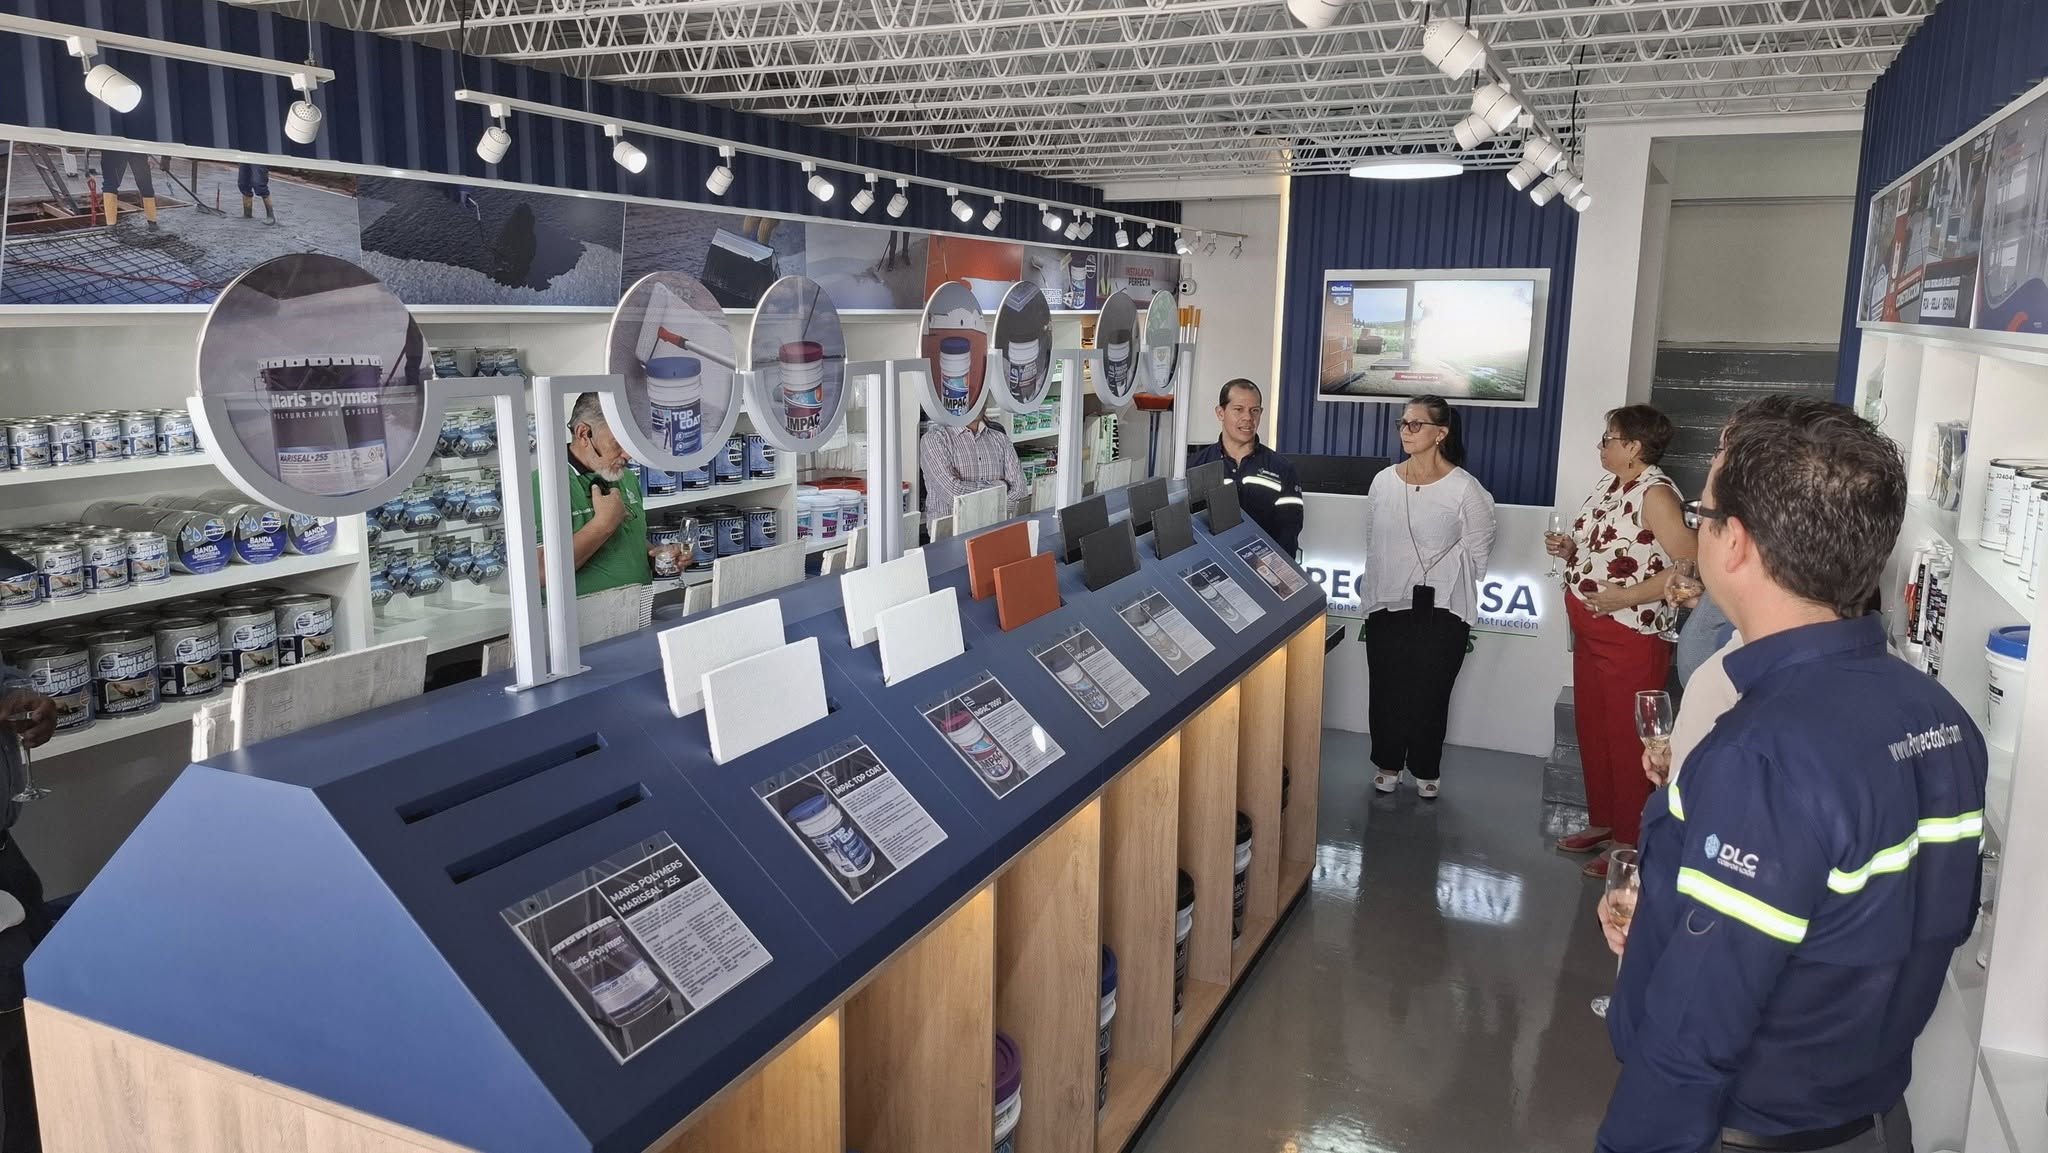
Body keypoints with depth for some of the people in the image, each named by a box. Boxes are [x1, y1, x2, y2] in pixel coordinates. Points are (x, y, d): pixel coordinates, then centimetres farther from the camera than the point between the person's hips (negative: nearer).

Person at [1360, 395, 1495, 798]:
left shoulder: (1465, 489, -10)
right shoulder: (1383, 482, 2)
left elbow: (1476, 553, -3)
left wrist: (1444, 587, 1)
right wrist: (1375, 596, 13)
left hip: (1441, 612, -3)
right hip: (1387, 607, 3)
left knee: (1431, 693, 5)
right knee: (1385, 691, 9)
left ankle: (1425, 769, 24)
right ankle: (1388, 763, 27)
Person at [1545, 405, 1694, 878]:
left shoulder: (1656, 494, -17)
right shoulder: (1609, 487, 10)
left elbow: (1688, 565, -25)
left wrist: (1627, 597, -26)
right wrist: (1569, 549, 3)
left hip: (1630, 636, -9)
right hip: (1589, 631, 9)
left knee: (1626, 738, 1)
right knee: (1591, 729, 17)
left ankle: (1630, 842, 14)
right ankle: (1602, 822, 32)